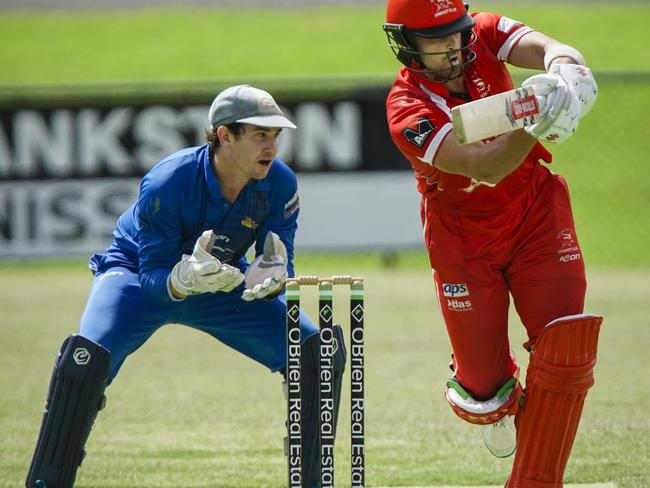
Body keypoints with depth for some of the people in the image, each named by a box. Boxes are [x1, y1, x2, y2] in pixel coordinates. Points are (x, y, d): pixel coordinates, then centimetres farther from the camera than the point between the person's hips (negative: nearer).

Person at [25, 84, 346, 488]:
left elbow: (282, 264, -16)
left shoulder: (280, 184, -22)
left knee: (318, 353, -11)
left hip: (224, 282, 4)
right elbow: (153, 277, -29)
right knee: (88, 356, -32)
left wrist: (271, 278, -41)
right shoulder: (165, 184, -33)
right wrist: (184, 280, -52)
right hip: (141, 276, -4)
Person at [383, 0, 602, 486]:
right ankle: (498, 403, 42)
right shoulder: (407, 110, -24)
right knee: (484, 383, 2)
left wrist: (564, 72, -52)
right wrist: (536, 124, -53)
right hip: (463, 237, -3)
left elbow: (555, 51, -28)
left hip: (535, 213, 3)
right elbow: (486, 167, -36)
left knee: (567, 349, -14)